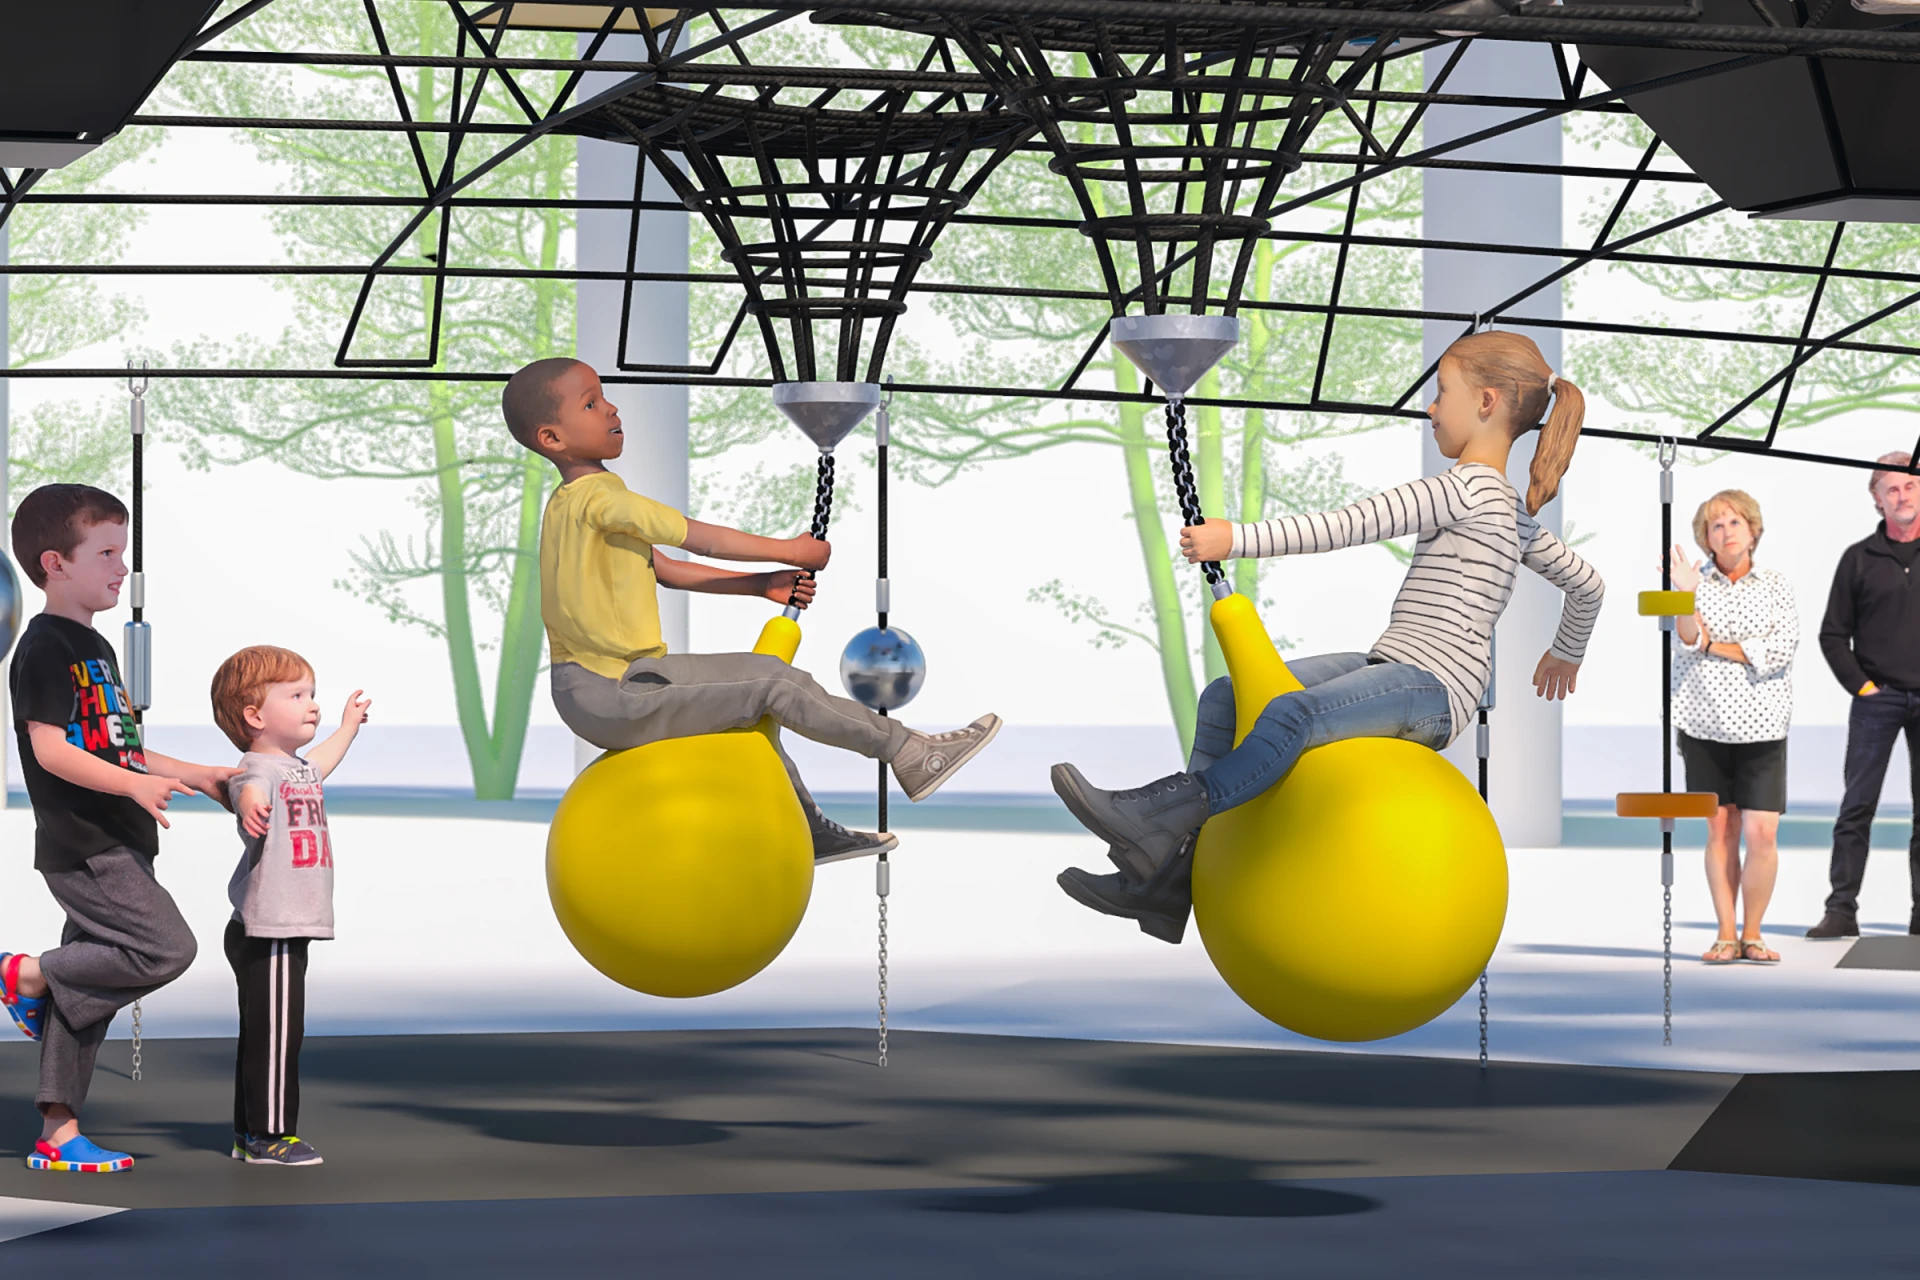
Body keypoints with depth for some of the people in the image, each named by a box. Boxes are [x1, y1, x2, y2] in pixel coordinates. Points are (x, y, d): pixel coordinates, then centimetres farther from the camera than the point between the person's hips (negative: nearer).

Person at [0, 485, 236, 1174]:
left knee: (90, 984, 9)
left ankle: (58, 1134, 12)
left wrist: (195, 775, 20)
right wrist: (136, 783, -28)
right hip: (83, 847, -10)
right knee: (167, 948, -19)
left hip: (116, 846, 10)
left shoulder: (94, 647, 20)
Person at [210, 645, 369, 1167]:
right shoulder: (258, 769, -16)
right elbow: (249, 788, -41)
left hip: (289, 930, 10)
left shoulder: (298, 767, 15)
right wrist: (251, 805, -64)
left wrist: (348, 725, 55)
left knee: (277, 1034, 14)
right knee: (274, 1033, -7)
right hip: (266, 931, -10)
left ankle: (252, 1134, 21)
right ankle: (267, 1136, -1)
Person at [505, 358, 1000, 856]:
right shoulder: (601, 498, -18)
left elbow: (665, 571, 16)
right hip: (612, 696, -10)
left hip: (586, 691, 10)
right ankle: (908, 754, 2)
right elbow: (701, 538, -13)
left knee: (749, 709, 23)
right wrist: (789, 551, 1)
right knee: (775, 685, -8)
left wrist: (762, 585, 12)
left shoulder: (567, 505, 14)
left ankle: (810, 832, 33)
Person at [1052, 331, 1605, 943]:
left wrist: (1238, 538, -17)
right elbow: (1585, 582, 33)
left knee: (1293, 714, -36)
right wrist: (1566, 654, 52)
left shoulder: (1466, 486, -9)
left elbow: (1347, 526, -16)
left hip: (1433, 685, -10)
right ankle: (1171, 878, -7)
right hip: (1388, 664, 10)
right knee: (1224, 700, 1)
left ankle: (1157, 818, -47)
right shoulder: (1514, 509, 21)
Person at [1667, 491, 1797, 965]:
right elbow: (1687, 642, -8)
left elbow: (1780, 649, -6)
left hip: (1760, 725, 0)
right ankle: (1726, 935, 9)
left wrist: (1714, 647, -7)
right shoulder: (1697, 581, 6)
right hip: (1706, 723, 0)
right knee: (1720, 830, 2)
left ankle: (1752, 934, 5)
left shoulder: (1775, 586, 6)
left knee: (1762, 833, -7)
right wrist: (1686, 596, -25)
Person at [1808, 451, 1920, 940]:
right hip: (1877, 699, -1)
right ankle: (1842, 910, -2)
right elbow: (1833, 634, 5)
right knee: (1857, 807, -3)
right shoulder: (1859, 559, 3)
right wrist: (1860, 684, -4)